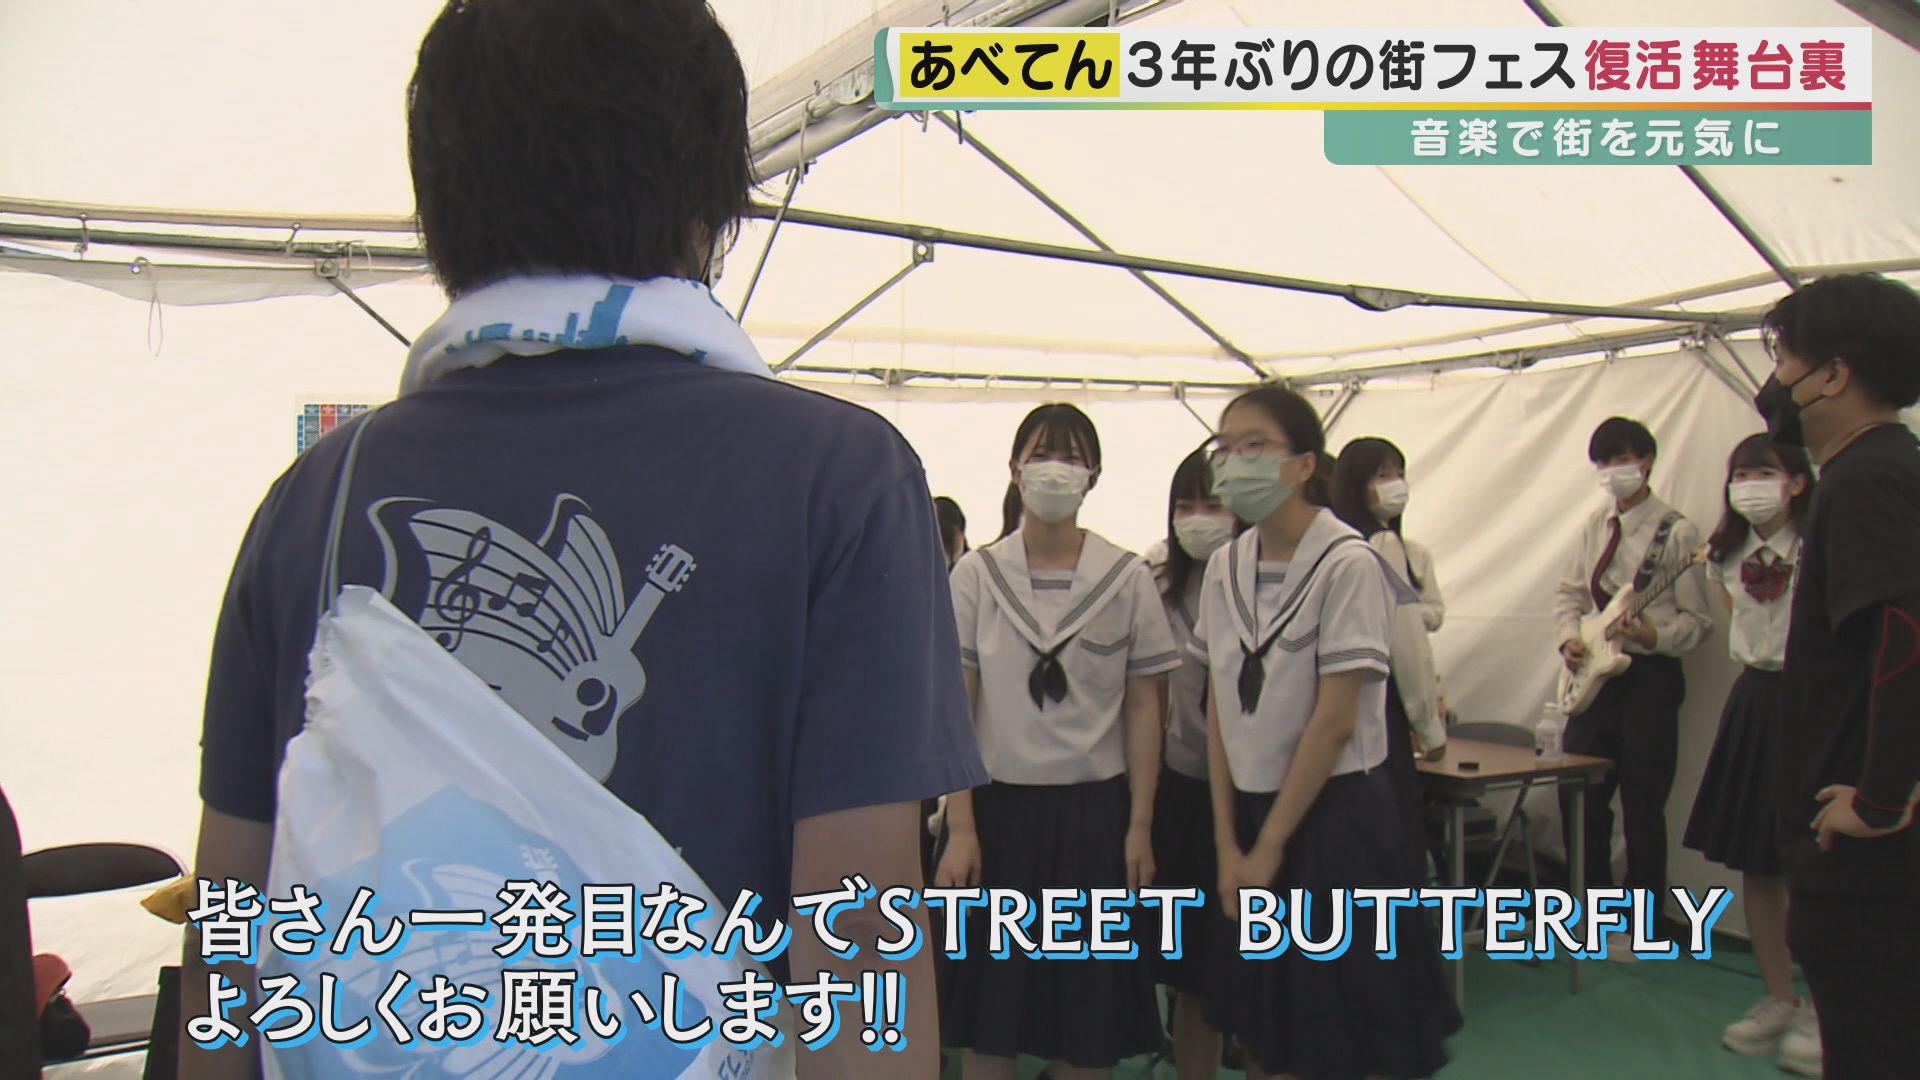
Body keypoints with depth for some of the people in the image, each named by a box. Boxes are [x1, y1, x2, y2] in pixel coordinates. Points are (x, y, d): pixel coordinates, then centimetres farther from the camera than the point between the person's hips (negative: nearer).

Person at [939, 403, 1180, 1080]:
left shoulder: (1127, 578, -1)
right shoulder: (977, 574, -1)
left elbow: (1144, 708, 2)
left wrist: (1140, 826, -2)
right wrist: (961, 826, -7)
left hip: (1094, 808, 0)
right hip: (999, 803, 0)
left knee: (1088, 1021, 9)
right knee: (986, 1019, 8)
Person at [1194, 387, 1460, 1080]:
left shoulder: (1348, 566, -15)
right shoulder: (1225, 568, 3)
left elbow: (1335, 721, -16)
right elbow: (1219, 708, 5)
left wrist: (1270, 847, -11)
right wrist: (1228, 842, -1)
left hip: (1336, 815, -5)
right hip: (1249, 810, 6)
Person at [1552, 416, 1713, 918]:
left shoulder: (1677, 532, -9)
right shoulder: (1596, 526, 10)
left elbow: (1698, 619, -8)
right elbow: (1569, 591, 15)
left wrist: (1654, 636, -25)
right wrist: (1571, 637, -2)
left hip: (1650, 676, -6)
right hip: (1595, 673, 6)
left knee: (1643, 806, 2)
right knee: (1578, 795, 10)